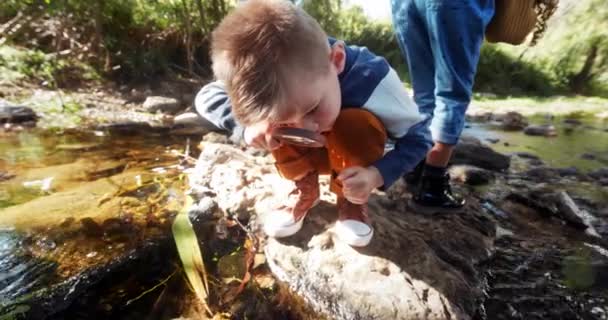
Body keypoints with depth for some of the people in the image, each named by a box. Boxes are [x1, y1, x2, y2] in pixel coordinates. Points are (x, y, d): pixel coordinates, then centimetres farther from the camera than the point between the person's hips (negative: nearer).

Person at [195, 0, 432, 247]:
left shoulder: (371, 77, -35)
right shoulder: (275, 81, -29)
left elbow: (418, 135, -23)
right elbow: (206, 98, -22)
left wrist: (376, 174, -40)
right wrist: (247, 124, -43)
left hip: (353, 155, -1)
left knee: (355, 123, -34)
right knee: (281, 118, -26)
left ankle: (352, 199, -9)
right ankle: (305, 190, -6)